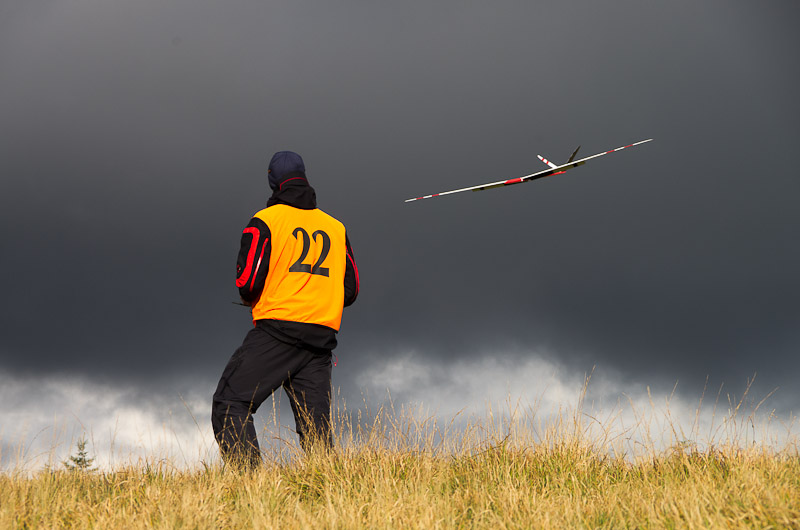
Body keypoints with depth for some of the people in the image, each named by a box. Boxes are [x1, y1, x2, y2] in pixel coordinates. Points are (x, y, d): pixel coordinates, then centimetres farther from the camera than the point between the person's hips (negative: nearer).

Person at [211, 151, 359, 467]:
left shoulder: (264, 221, 1)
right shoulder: (336, 227, 17)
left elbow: (248, 281, -6)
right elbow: (350, 290, 16)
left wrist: (251, 300, 16)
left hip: (275, 332, -5)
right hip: (322, 339, 5)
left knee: (230, 404, -2)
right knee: (316, 426, 5)